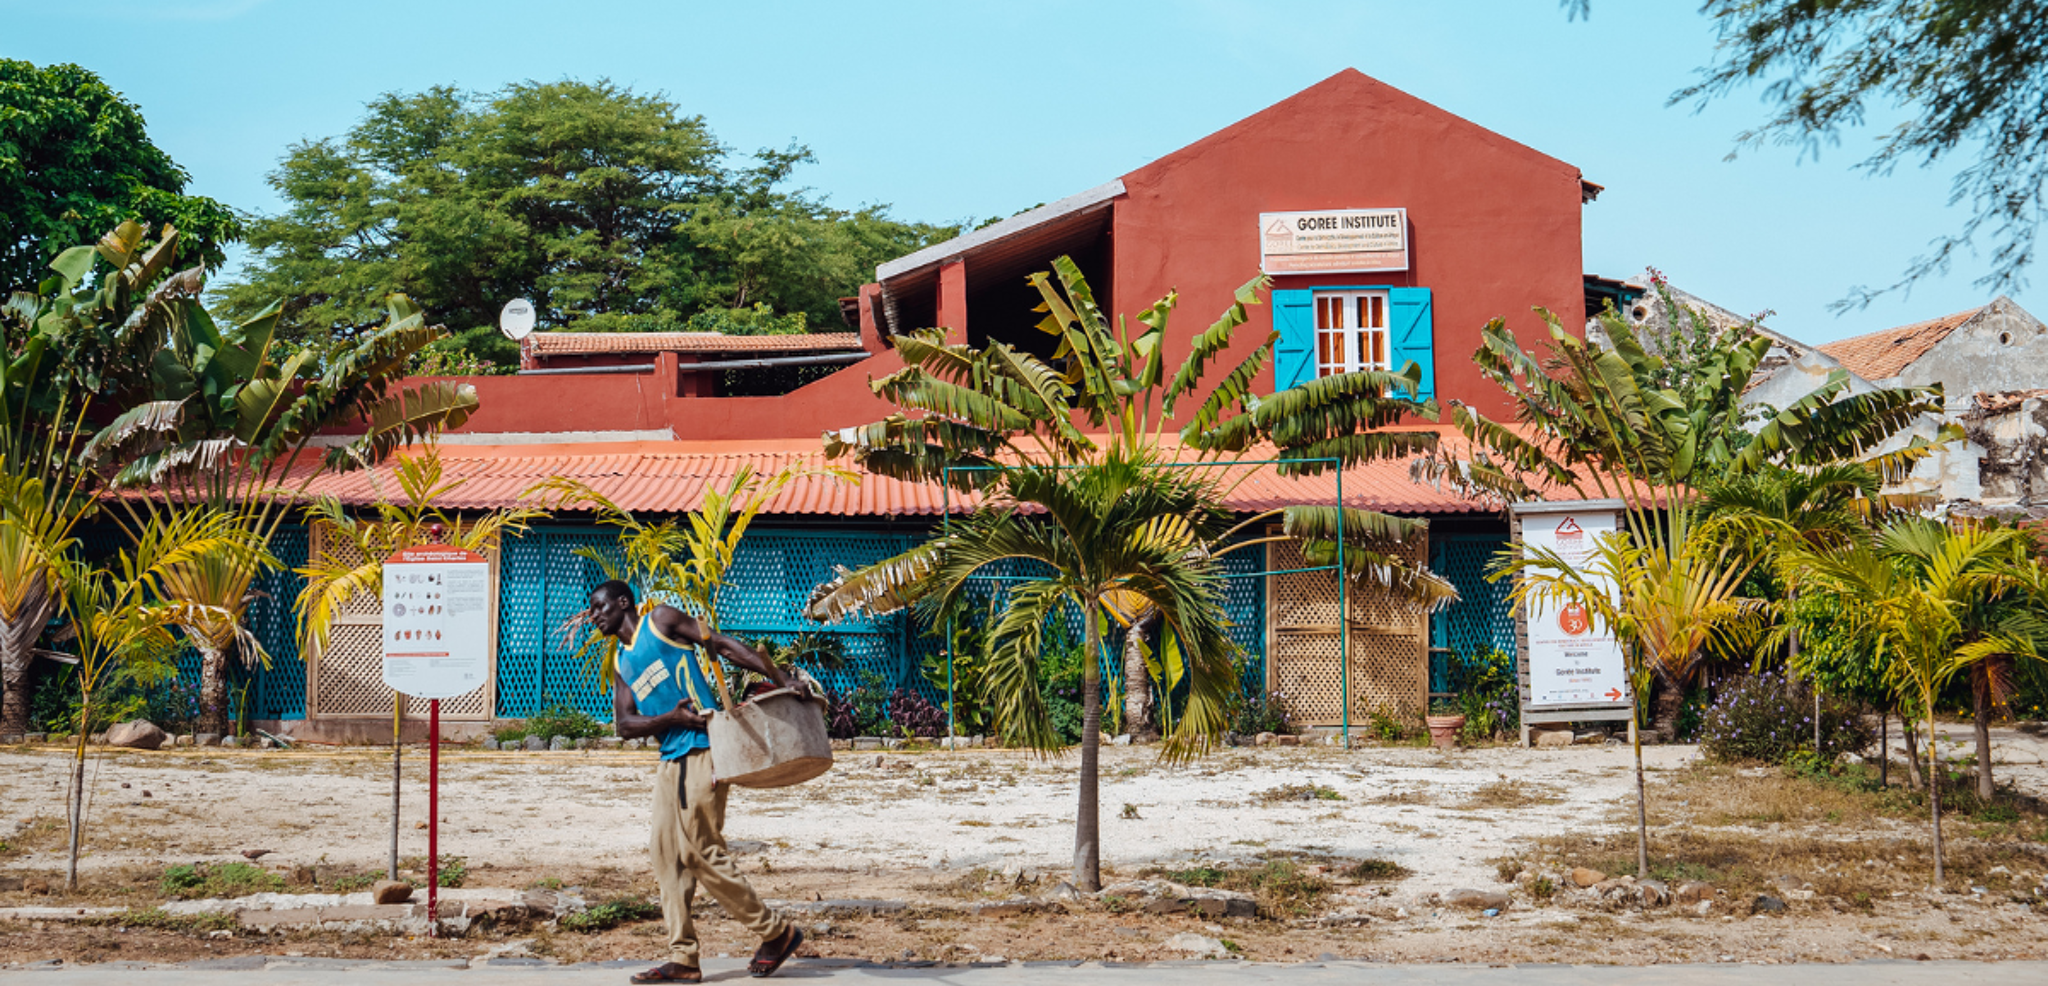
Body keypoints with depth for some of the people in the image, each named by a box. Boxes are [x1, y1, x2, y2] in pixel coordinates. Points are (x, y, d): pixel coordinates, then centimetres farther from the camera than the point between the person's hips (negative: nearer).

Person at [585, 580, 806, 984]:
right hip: (670, 759, 8)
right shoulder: (622, 667, 21)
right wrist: (672, 718, -11)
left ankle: (777, 932, 1)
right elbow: (624, 724, 9)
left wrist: (780, 678, -12)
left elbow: (724, 645, -3)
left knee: (700, 852, -10)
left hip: (702, 751, -8)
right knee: (666, 853, 2)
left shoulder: (660, 621, 3)